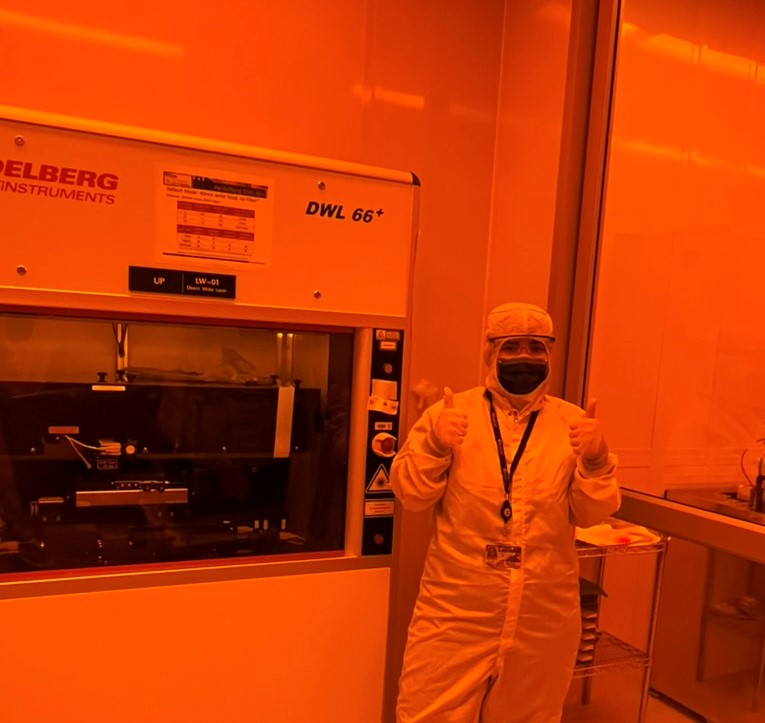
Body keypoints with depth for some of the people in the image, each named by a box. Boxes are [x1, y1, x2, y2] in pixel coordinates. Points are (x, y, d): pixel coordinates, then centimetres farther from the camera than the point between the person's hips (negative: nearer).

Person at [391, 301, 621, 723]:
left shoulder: (573, 423, 1)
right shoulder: (452, 413, -3)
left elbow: (591, 514, 1)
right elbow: (410, 495, -4)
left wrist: (595, 461, -16)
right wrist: (434, 447, -21)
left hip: (543, 611, 2)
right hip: (458, 605, -1)